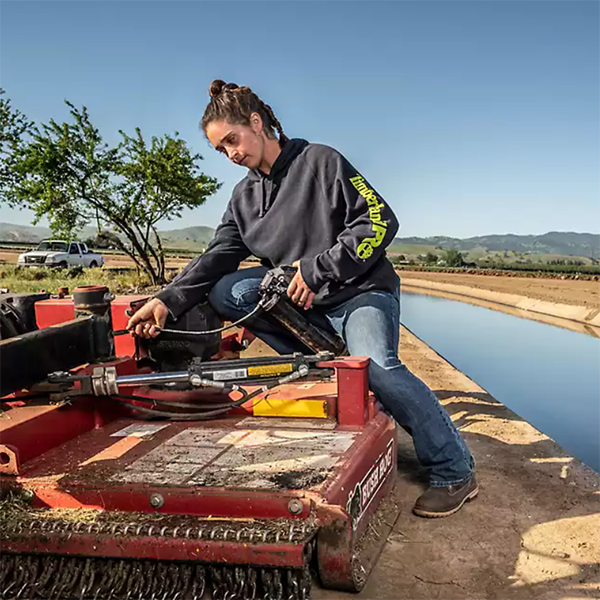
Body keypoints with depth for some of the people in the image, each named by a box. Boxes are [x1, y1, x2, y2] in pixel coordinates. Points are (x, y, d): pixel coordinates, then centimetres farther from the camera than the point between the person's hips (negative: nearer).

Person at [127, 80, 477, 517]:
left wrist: (317, 269, -19)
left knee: (376, 368, -31)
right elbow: (219, 257, 2)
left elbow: (380, 221, -14)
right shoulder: (245, 196, 12)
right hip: (303, 301, 6)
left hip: (362, 290, -6)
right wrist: (169, 301, -14)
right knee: (225, 292, -14)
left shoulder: (320, 161, -7)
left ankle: (455, 472, -12)